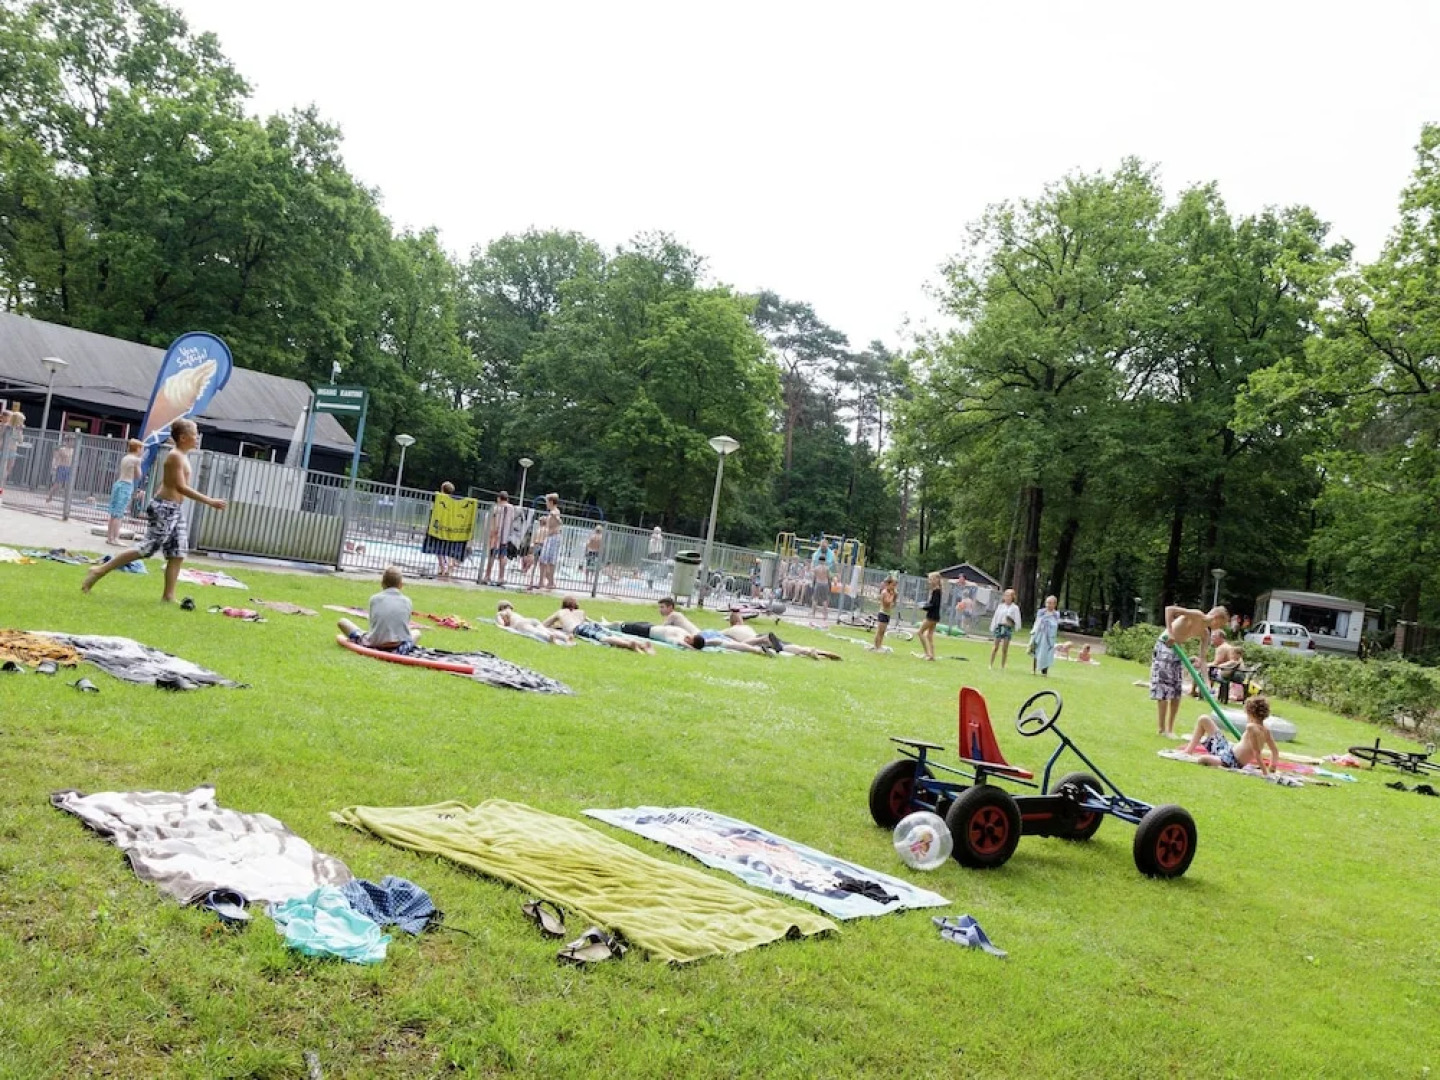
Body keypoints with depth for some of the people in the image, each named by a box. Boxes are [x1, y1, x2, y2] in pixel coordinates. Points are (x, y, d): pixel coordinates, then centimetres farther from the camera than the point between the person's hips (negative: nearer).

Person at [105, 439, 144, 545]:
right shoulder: (136, 459, -7)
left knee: (114, 514, 11)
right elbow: (138, 476, -2)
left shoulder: (124, 458, 14)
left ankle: (109, 537, 15)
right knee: (119, 515, -7)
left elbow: (121, 473, 15)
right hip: (127, 486, -8)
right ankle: (115, 539, -7)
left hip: (118, 483, 8)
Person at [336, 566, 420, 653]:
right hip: (400, 648, 0)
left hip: (374, 645, 0)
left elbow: (373, 623, 13)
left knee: (342, 621, 19)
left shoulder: (374, 598, 7)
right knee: (417, 632, 35)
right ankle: (399, 649, 12)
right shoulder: (407, 601, 8)